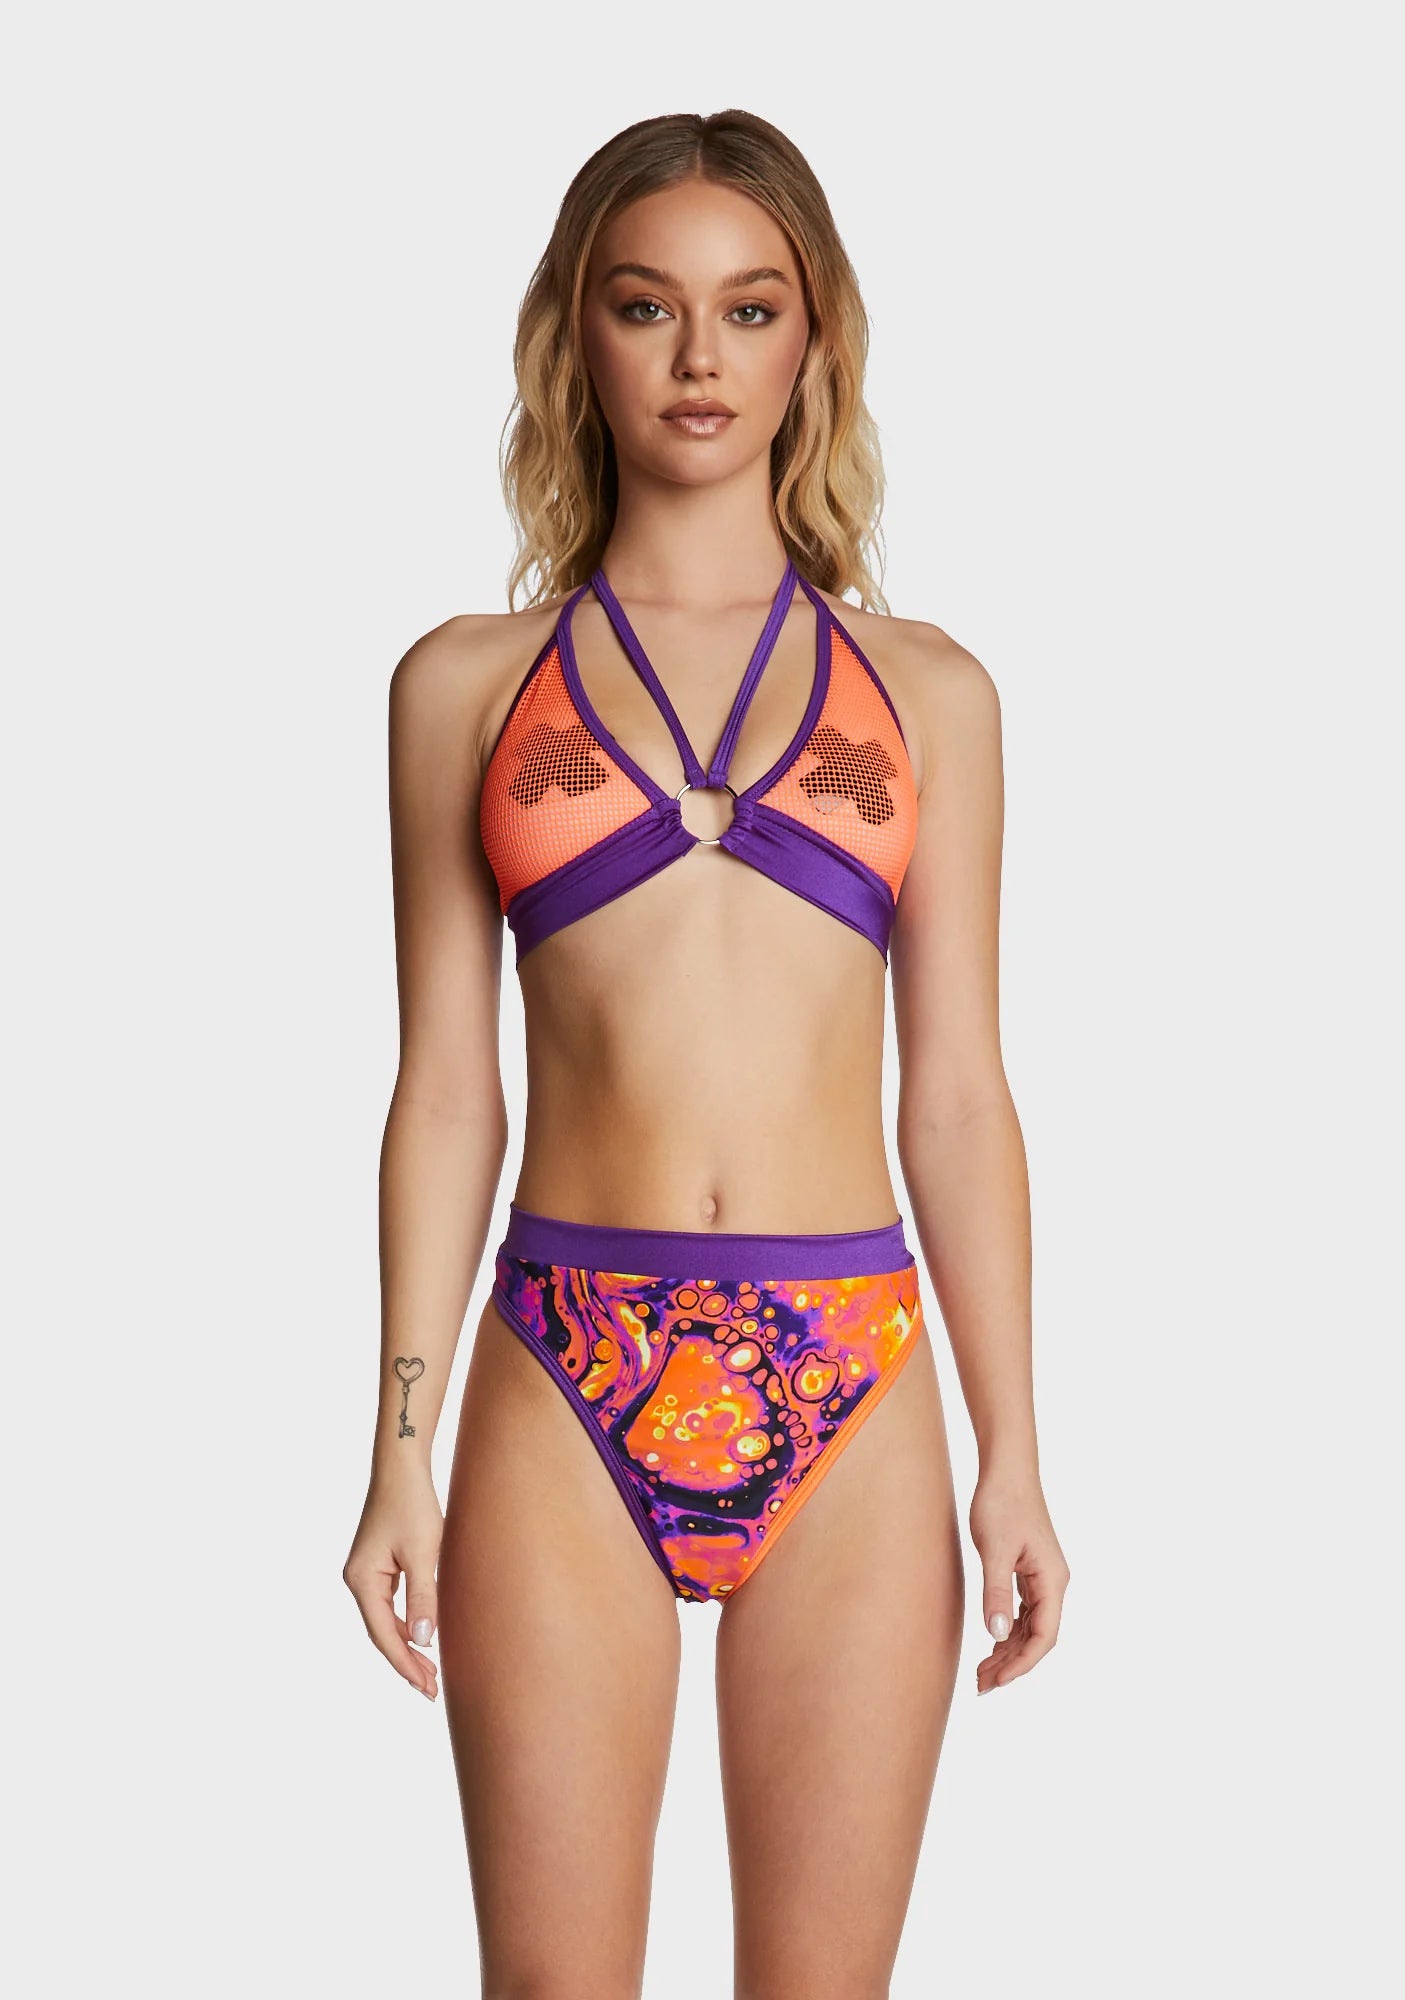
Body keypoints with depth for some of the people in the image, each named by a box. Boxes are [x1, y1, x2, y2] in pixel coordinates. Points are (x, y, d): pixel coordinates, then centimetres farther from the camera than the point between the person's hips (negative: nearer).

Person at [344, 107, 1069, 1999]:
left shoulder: (926, 689, 9)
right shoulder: (468, 684, 7)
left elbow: (958, 1097, 8)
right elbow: (446, 1085, 6)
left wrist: (1014, 1457, 4)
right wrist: (403, 1452, 2)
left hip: (851, 1390, 1)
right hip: (565, 1381, 0)